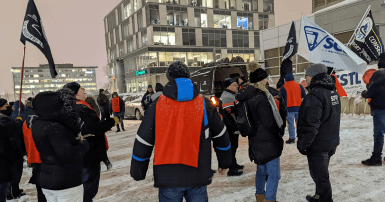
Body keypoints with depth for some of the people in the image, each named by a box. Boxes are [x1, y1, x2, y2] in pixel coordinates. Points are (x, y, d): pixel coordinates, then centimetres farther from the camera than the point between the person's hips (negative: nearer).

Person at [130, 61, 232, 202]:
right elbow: (221, 137, 10)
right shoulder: (204, 104, 0)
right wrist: (224, 163, 24)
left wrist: (137, 173, 11)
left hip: (168, 178, -1)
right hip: (198, 177, 1)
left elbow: (143, 142, -2)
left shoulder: (157, 106, -5)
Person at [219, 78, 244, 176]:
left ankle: (234, 165, 37)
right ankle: (232, 170, 4)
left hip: (232, 127, 11)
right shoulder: (227, 97, -21)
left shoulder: (231, 95, 15)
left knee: (233, 146, 21)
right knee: (232, 147, -4)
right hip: (230, 128, -11)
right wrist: (235, 128, -23)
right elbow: (228, 115, -26)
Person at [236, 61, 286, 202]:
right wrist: (280, 132, -2)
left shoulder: (247, 96, 5)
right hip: (268, 142, -9)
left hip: (256, 141, 10)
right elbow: (269, 122, -19)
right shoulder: (260, 98, -23)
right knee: (274, 174, 0)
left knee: (261, 170, 23)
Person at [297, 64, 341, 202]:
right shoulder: (333, 92, 8)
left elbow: (311, 124, -25)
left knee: (320, 175, 4)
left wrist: (302, 144, -17)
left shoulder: (315, 94, -23)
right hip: (332, 142, 10)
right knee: (321, 172, 24)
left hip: (318, 144, -10)